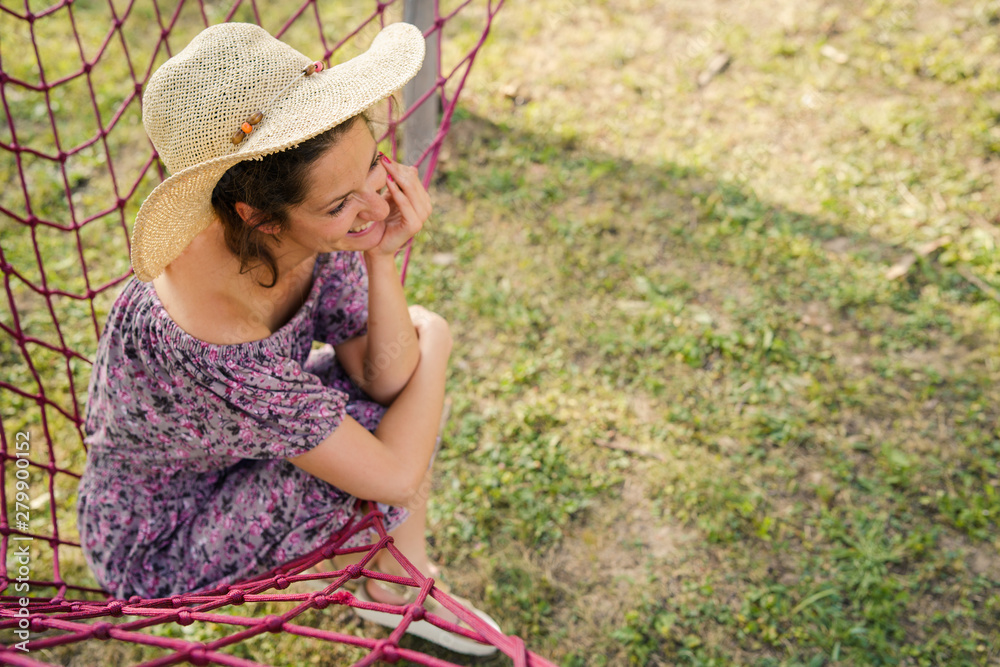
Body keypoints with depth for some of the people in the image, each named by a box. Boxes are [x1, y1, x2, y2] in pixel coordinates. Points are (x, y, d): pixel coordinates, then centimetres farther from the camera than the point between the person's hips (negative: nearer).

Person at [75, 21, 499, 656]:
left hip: (237, 453, 7)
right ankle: (401, 587, 13)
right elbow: (392, 476, -31)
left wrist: (382, 260, -29)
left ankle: (397, 575, 15)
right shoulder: (200, 342, -42)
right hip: (158, 553, -7)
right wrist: (435, 355, -16)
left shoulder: (317, 236, -21)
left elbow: (386, 377, -13)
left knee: (423, 329, -3)